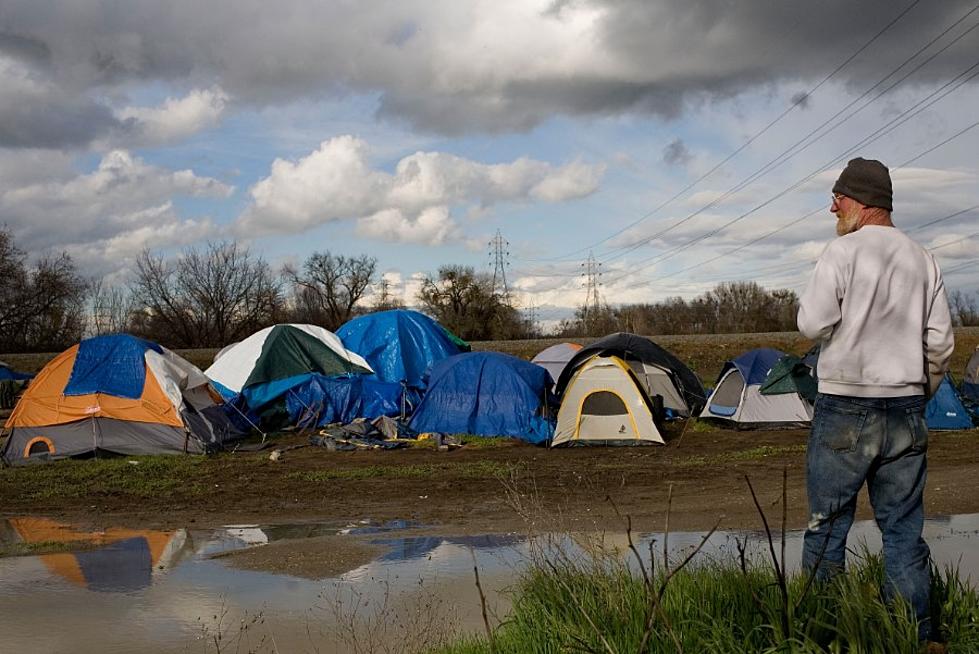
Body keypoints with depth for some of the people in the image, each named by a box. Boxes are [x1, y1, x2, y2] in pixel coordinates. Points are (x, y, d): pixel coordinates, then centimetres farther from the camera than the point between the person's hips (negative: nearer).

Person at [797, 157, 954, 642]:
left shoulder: (843, 252, -8)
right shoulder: (924, 261, 9)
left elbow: (813, 324, -12)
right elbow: (941, 342, 11)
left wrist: (811, 297, 8)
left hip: (846, 408, -5)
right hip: (906, 411, 5)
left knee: (827, 525, 4)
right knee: (904, 529, 10)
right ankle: (914, 634, 14)